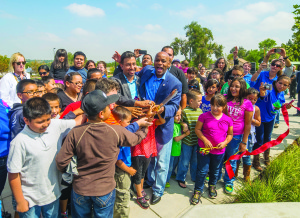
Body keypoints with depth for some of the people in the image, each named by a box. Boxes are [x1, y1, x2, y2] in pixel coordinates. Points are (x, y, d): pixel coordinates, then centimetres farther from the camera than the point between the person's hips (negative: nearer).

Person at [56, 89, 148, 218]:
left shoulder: (75, 133, -19)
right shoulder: (116, 131, -21)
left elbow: (61, 161, -14)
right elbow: (135, 139, -1)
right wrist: (144, 128, 20)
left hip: (80, 189, 2)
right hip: (105, 190, -1)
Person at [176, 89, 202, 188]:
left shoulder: (200, 111, 1)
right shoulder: (185, 111, -15)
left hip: (197, 141, 5)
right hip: (187, 141, -5)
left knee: (195, 161, 20)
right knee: (185, 161, 9)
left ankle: (195, 177, 41)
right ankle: (181, 178, 29)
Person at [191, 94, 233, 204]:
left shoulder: (228, 120, -1)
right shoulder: (204, 116, -9)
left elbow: (230, 134, 8)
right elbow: (197, 129, -6)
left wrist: (225, 142, -9)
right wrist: (205, 140, -17)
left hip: (219, 150, 3)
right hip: (204, 148, -3)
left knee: (215, 170, 22)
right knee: (202, 171, 4)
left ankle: (212, 186, 48)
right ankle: (198, 190, 23)